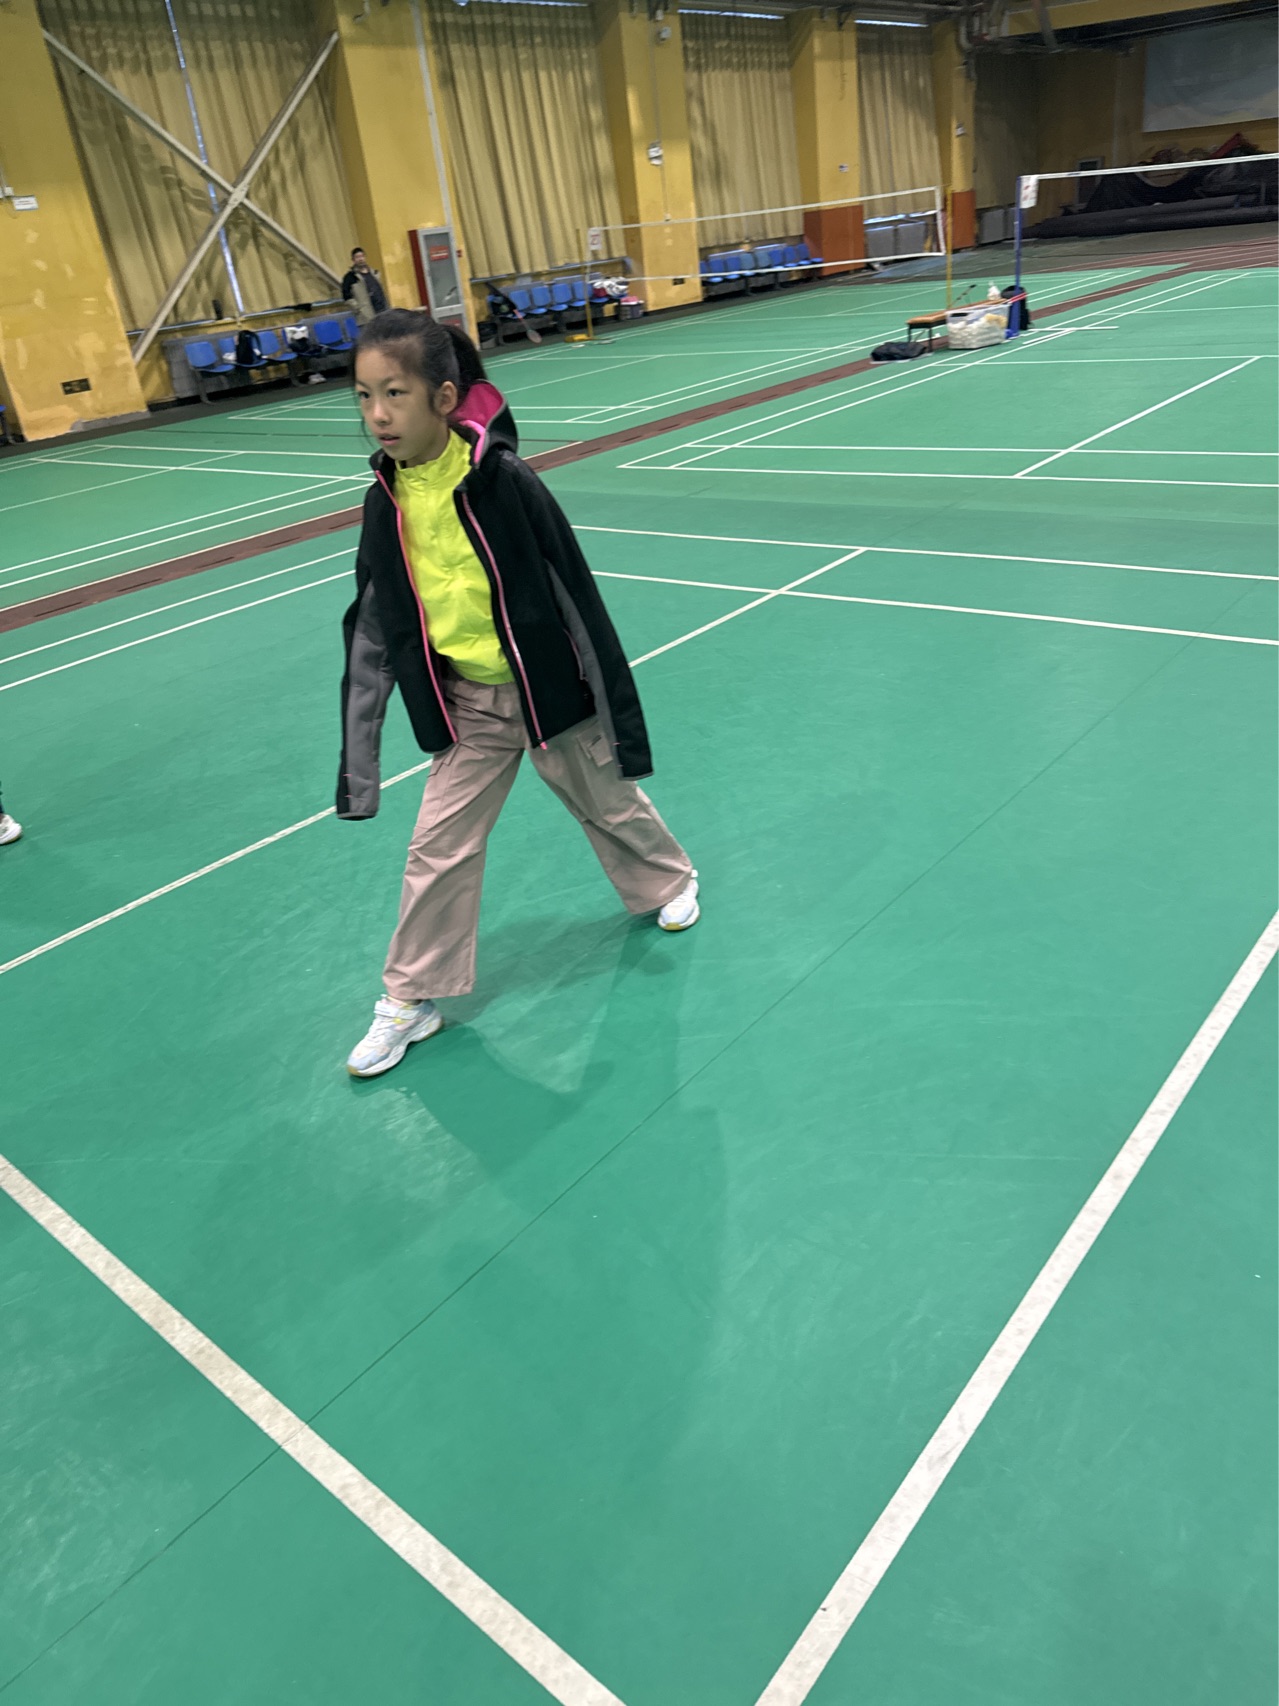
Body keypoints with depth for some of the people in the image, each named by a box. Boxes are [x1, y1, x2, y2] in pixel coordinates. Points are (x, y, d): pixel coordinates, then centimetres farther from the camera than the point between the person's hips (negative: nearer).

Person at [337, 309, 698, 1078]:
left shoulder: (503, 481, -21)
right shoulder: (388, 503, -7)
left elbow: (577, 596, -16)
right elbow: (373, 631, 0)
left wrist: (619, 711, -13)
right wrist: (358, 761, 1)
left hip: (549, 690, -3)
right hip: (466, 705, 4)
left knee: (609, 801, 18)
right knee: (437, 848, 5)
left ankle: (668, 880, 49)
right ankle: (413, 997, 21)